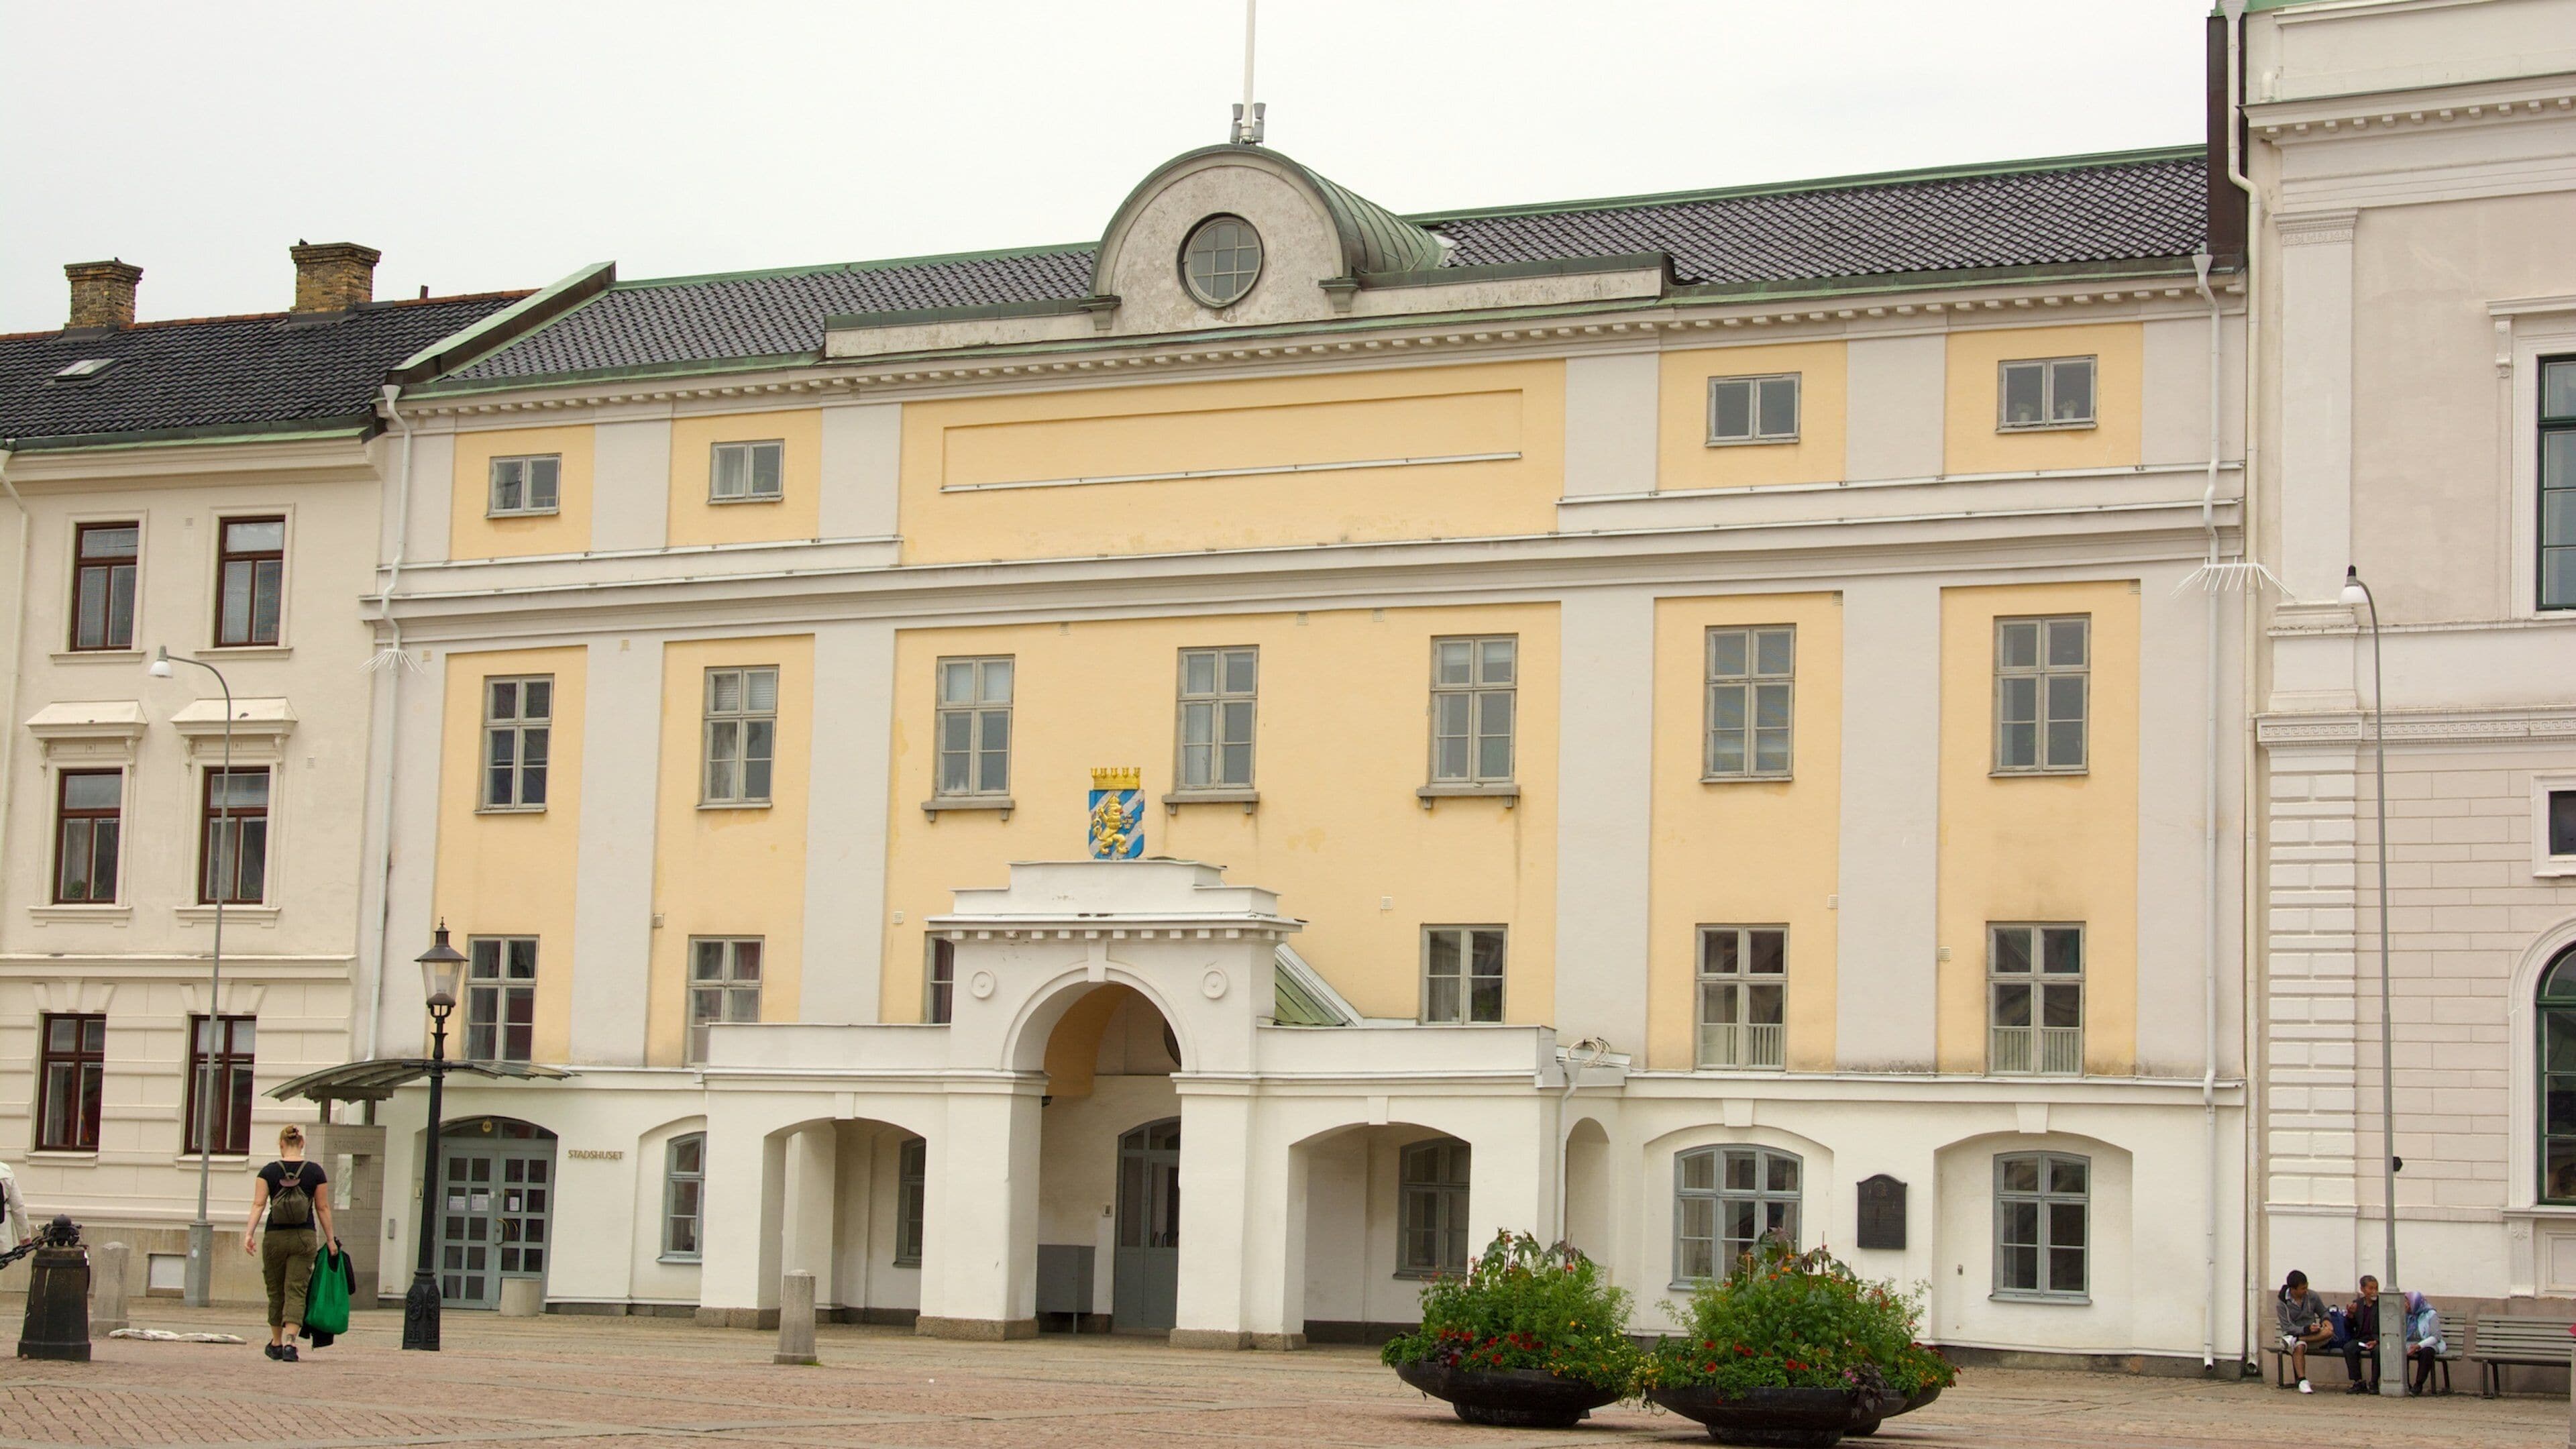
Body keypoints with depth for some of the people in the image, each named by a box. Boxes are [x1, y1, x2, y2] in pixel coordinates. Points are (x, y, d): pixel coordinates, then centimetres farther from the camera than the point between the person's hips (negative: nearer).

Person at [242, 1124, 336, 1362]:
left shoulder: (269, 1172, -1)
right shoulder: (315, 1171, 0)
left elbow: (258, 1204, -9)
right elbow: (323, 1207, 2)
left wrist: (249, 1233, -10)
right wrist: (330, 1239, 8)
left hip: (275, 1237, 1)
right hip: (305, 1238, -1)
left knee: (276, 1291, 15)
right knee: (297, 1291, -2)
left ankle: (276, 1343, 26)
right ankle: (290, 1344, -18)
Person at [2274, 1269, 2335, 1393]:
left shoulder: (2312, 1296, 1)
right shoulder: (2282, 1303, -9)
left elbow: (2323, 1312, 14)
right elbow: (2288, 1327, -13)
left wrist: (2326, 1320, -11)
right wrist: (2306, 1329, -28)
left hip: (2313, 1336, 3)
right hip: (2293, 1334, -3)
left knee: (2328, 1332, -31)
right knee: (2299, 1346, -40)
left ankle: (2294, 1341, -33)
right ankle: (2302, 1381, -38)